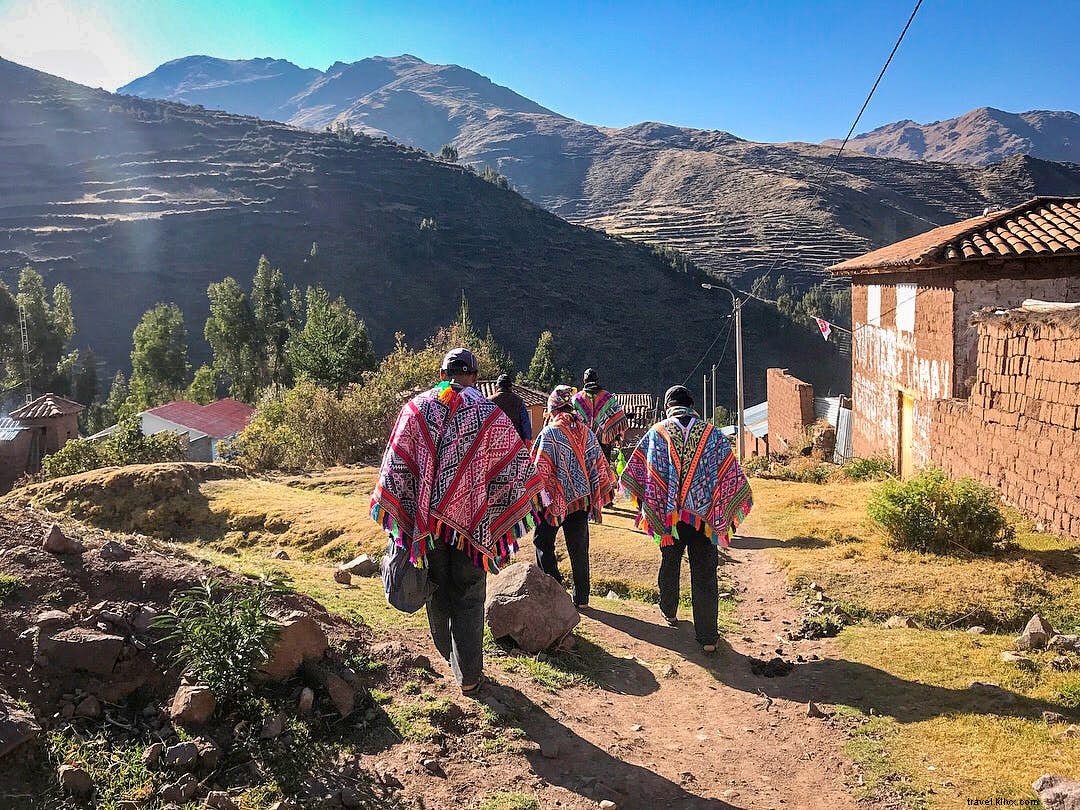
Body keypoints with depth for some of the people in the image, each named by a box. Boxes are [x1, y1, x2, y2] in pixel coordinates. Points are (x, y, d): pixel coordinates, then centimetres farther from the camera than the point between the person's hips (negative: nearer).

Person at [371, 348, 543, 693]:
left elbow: (395, 465, -3)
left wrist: (398, 517, 4)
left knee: (437, 590, 21)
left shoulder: (416, 408, -2)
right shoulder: (490, 415, -6)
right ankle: (468, 675, 12)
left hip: (424, 519, 2)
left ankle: (446, 653, 39)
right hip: (471, 522, -2)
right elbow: (518, 466, -1)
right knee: (468, 599, 8)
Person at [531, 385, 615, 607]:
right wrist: (598, 496, 14)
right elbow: (599, 464, 6)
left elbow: (540, 469, -14)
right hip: (582, 498, 5)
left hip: (554, 499, -5)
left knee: (544, 543, 12)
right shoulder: (586, 432, 3)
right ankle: (581, 597, 16)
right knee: (579, 549, 11)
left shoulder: (549, 433, -12)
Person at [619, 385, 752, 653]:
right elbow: (731, 475, -3)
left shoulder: (656, 433, -4)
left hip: (668, 516, 1)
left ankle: (669, 612, 43)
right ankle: (708, 637, 5)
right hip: (704, 517, -1)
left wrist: (646, 508, 15)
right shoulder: (712, 434, -3)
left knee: (670, 565, 24)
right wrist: (729, 515, 6)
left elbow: (634, 473, 2)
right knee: (704, 574, 5)